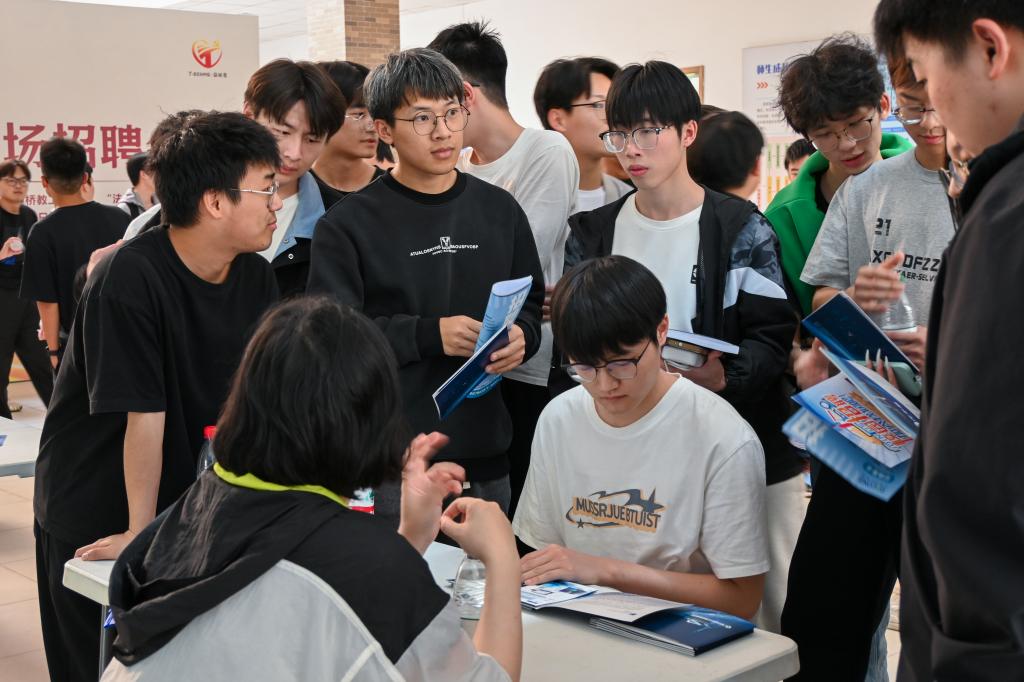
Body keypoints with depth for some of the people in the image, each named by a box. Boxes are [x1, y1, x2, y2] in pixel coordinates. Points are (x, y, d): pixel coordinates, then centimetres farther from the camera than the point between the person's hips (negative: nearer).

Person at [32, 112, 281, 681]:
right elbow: (144, 415, -24)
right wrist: (139, 531, -20)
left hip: (190, 504, 5)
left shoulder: (256, 278, -5)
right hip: (96, 523, -5)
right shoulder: (131, 280, -25)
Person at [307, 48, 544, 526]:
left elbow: (531, 303, 17)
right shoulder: (348, 225, -3)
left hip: (485, 454, 4)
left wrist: (521, 337, -5)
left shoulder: (499, 211, 10)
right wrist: (430, 334, -19)